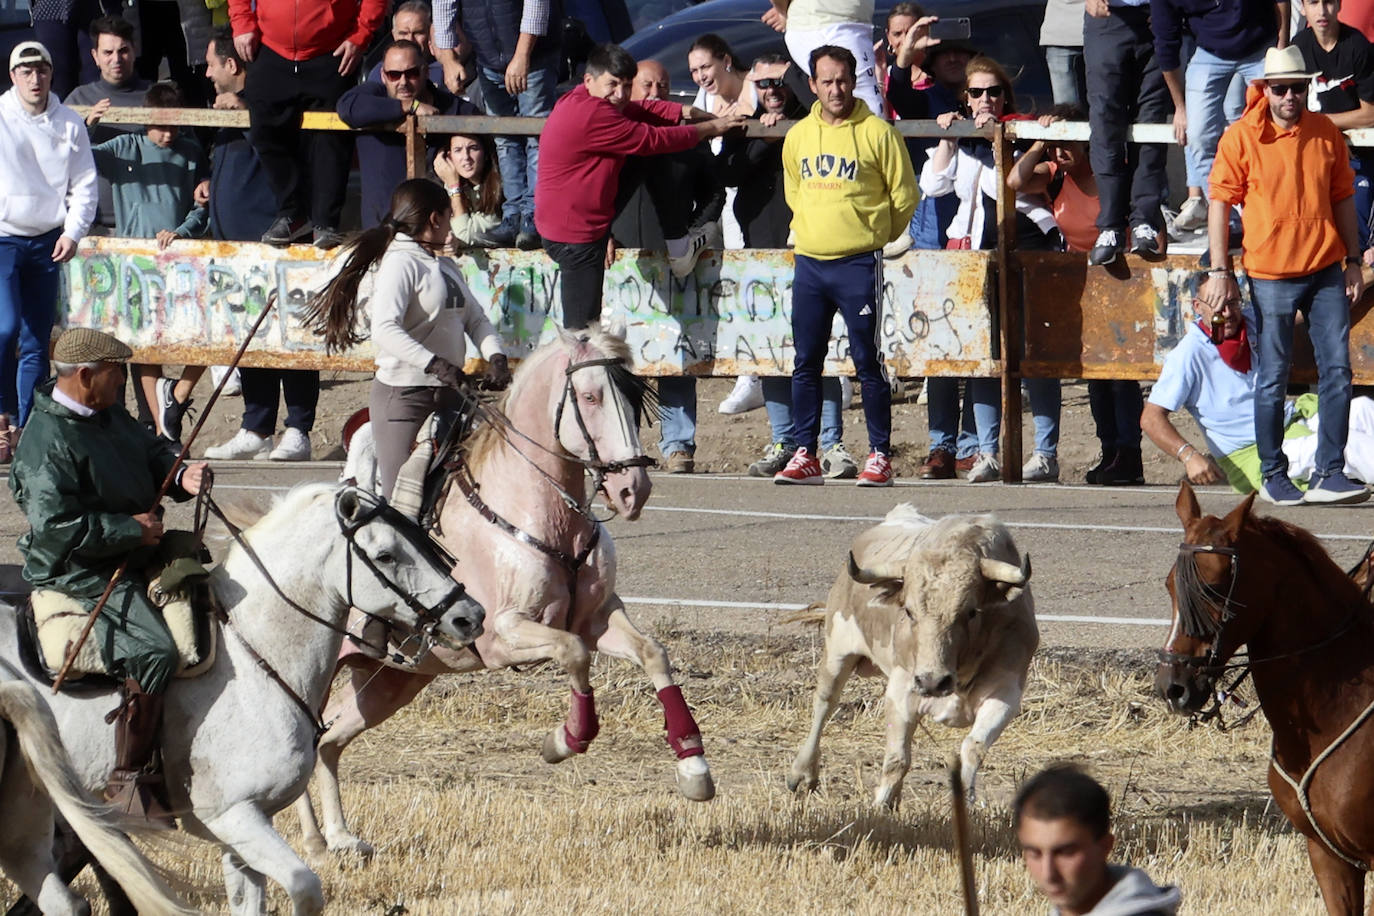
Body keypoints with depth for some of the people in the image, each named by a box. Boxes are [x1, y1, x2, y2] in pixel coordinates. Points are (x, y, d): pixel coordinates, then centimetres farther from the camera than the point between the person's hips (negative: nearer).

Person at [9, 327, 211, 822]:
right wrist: (134, 529, -21)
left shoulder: (112, 418, 9)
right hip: (78, 576, -10)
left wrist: (182, 477, -3)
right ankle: (129, 781, -20)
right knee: (152, 650, -27)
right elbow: (56, 526, -27)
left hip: (135, 562, 10)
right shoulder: (46, 441, -20)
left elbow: (154, 457, 21)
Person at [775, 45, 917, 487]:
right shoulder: (798, 136, 9)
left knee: (867, 362, -4)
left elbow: (904, 196, 1)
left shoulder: (877, 133, -6)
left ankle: (880, 455, 1)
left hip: (858, 264, -5)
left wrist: (874, 236, 8)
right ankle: (805, 455, 10)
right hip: (809, 263, 5)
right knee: (806, 363, 5)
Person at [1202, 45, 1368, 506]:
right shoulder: (1241, 138, -6)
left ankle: (1328, 475, 4)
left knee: (1337, 371, 0)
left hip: (1326, 271, 3)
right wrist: (1219, 271, -7)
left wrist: (1352, 261, 11)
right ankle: (1273, 476, 13)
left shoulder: (1326, 133, 5)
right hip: (1271, 274, -3)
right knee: (1273, 378, 2)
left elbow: (1343, 198, 13)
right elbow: (1220, 203, -3)